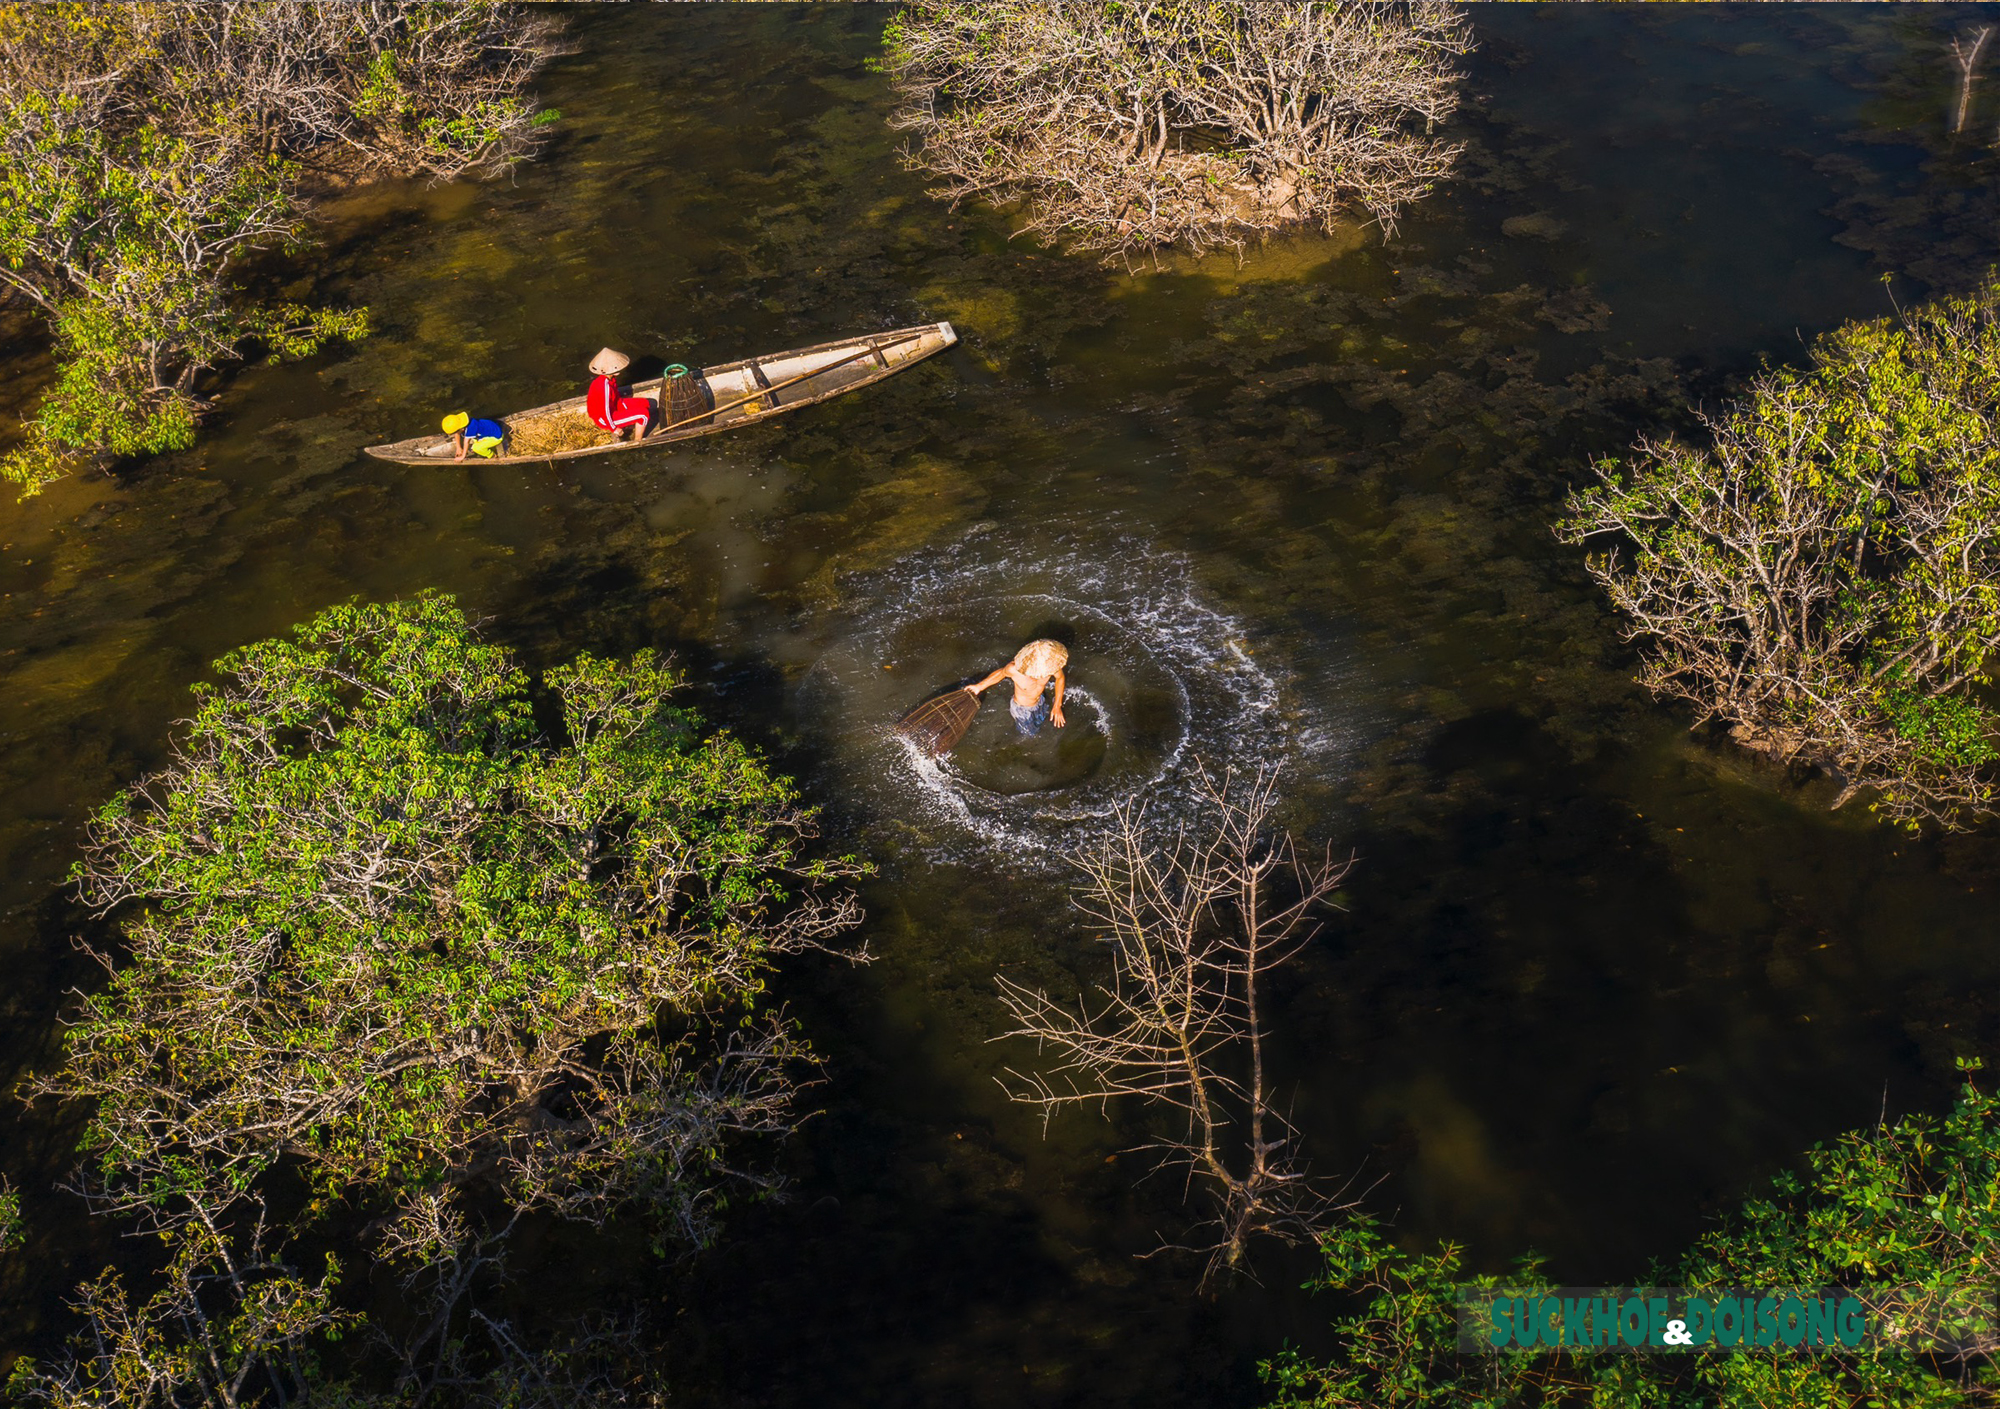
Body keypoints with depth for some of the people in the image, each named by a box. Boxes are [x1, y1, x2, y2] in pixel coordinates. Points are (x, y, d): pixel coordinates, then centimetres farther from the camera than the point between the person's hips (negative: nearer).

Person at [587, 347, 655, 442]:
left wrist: (627, 410, 11)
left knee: (645, 403, 12)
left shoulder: (610, 378, -9)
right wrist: (614, 429, -17)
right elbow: (605, 412, -29)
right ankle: (638, 442, 6)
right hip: (605, 419, -9)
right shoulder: (605, 386, -36)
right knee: (644, 414, -16)